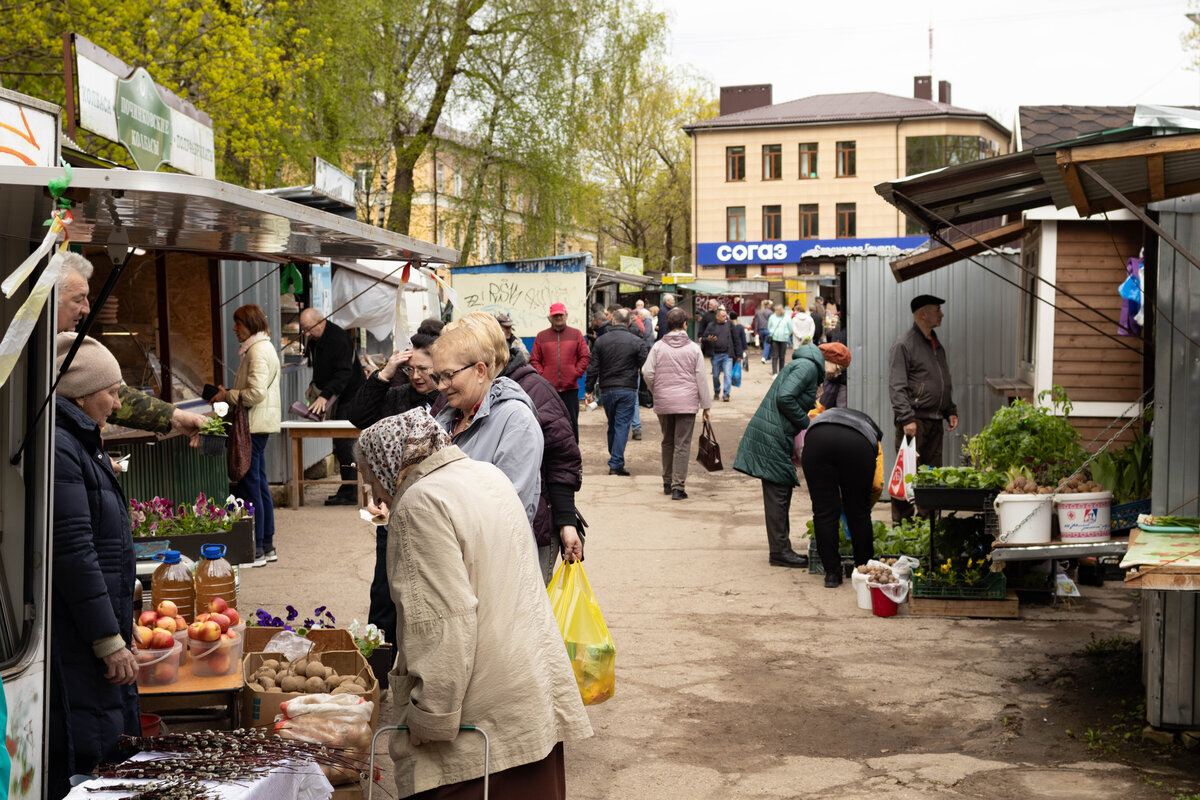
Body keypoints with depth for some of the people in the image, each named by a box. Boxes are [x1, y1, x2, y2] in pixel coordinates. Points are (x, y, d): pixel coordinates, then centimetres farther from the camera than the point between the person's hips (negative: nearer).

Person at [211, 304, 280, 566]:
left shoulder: (258, 351, -14)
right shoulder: (264, 347, 18)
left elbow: (256, 393, -22)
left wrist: (227, 396, -11)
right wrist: (230, 393, 13)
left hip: (254, 426, -11)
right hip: (260, 425, 11)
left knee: (249, 486, -7)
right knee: (260, 485, 14)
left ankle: (255, 551, -5)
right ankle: (267, 546, 20)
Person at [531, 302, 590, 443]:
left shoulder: (576, 334, 8)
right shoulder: (541, 336, 8)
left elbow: (585, 356, 5)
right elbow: (534, 360, 6)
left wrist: (576, 373, -5)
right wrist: (542, 375, -8)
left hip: (570, 388, 0)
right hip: (548, 388, 0)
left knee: (571, 422, 3)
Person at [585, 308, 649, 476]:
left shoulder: (600, 341, 3)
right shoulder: (637, 342, -4)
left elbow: (592, 369, 3)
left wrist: (589, 390, 11)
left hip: (606, 391, 3)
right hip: (627, 391, -3)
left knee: (612, 425, 16)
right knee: (622, 425, -3)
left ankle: (614, 460, 24)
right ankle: (616, 463, -10)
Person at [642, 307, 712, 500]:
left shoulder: (658, 347, 0)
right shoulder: (693, 348, -2)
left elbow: (647, 372, -5)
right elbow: (701, 378, 0)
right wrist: (706, 405, 6)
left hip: (663, 404, 2)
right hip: (687, 403, -2)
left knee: (667, 442, 16)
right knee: (682, 445, -1)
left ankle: (667, 483, 24)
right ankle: (678, 486, -5)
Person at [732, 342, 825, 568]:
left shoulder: (806, 367, 21)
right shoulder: (807, 367, -10)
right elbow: (784, 397, -22)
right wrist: (806, 423, -11)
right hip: (772, 437, -10)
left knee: (781, 493, 14)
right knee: (777, 493, -5)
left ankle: (781, 549, 19)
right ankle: (779, 552, 0)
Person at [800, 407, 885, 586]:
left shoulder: (823, 416, 44)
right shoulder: (871, 432, 38)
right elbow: (877, 485, 26)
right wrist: (865, 508, 43)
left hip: (817, 441, 1)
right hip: (857, 444, -1)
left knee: (823, 511, 11)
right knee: (859, 513, 16)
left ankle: (832, 573, 15)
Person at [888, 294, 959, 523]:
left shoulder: (936, 345, 19)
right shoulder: (904, 345, -7)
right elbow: (897, 387, -14)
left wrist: (951, 411, 15)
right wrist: (907, 418, -21)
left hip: (935, 422, 8)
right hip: (914, 421, -8)